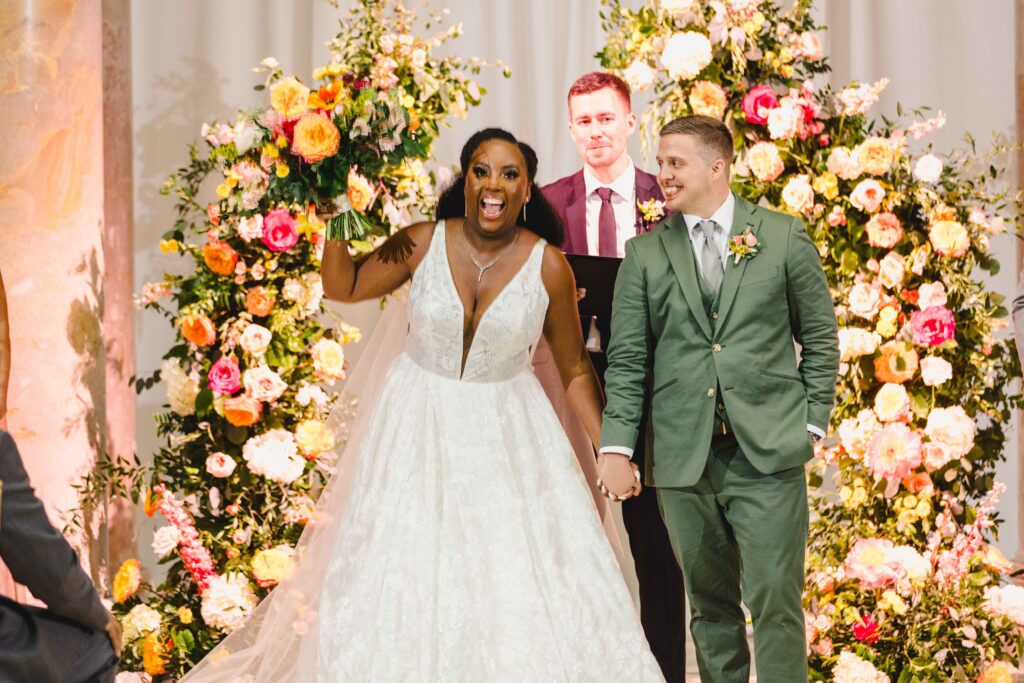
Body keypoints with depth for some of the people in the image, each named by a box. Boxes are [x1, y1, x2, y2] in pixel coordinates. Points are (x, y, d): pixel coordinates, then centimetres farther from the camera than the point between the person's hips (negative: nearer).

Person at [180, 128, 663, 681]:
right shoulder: (423, 244, -7)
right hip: (418, 427, 1)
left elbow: (576, 370, 0)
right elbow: (341, 286, 5)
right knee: (402, 579, 7)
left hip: (504, 435, -1)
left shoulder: (549, 267, -9)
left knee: (520, 586, -2)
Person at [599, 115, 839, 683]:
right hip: (684, 460, 2)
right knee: (710, 604, 9)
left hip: (767, 453, -2)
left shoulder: (784, 237, 5)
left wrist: (812, 423, 2)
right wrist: (616, 446, -2)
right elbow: (626, 359, 6)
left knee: (775, 599, -5)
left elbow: (820, 337, 10)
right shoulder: (646, 253, 8)